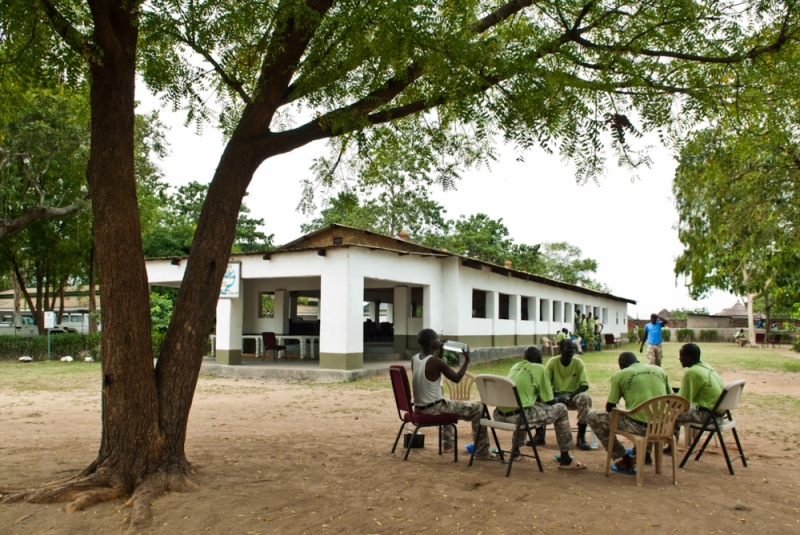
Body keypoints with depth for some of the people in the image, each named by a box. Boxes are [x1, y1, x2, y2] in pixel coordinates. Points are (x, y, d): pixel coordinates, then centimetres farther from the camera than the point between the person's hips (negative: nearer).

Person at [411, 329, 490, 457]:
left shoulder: (414, 359, 2)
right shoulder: (436, 362, -20)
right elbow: (456, 378, -8)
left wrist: (440, 353, 17)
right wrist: (467, 361, 3)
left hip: (419, 407, 8)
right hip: (434, 408, -8)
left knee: (448, 405, 40)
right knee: (478, 409, 3)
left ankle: (447, 444, 45)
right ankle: (481, 451, 10)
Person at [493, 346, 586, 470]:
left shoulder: (515, 366, 20)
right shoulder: (540, 369, 4)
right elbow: (549, 401, 8)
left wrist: (537, 397, 39)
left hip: (499, 415, 7)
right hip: (517, 416, -6)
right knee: (561, 409, 12)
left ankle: (516, 449, 43)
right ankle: (565, 459, 16)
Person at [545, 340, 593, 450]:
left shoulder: (578, 363, -7)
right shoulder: (552, 362, -6)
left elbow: (585, 385, -12)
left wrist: (570, 396, -28)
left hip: (573, 396, 0)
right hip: (556, 396, 1)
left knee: (585, 398, -33)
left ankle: (581, 437, -22)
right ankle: (539, 434, -13)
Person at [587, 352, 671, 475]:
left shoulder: (619, 375, 1)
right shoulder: (660, 370, 12)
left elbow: (610, 407, 4)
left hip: (639, 426, -6)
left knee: (592, 416, 12)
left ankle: (626, 460, 13)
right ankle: (645, 453, 40)